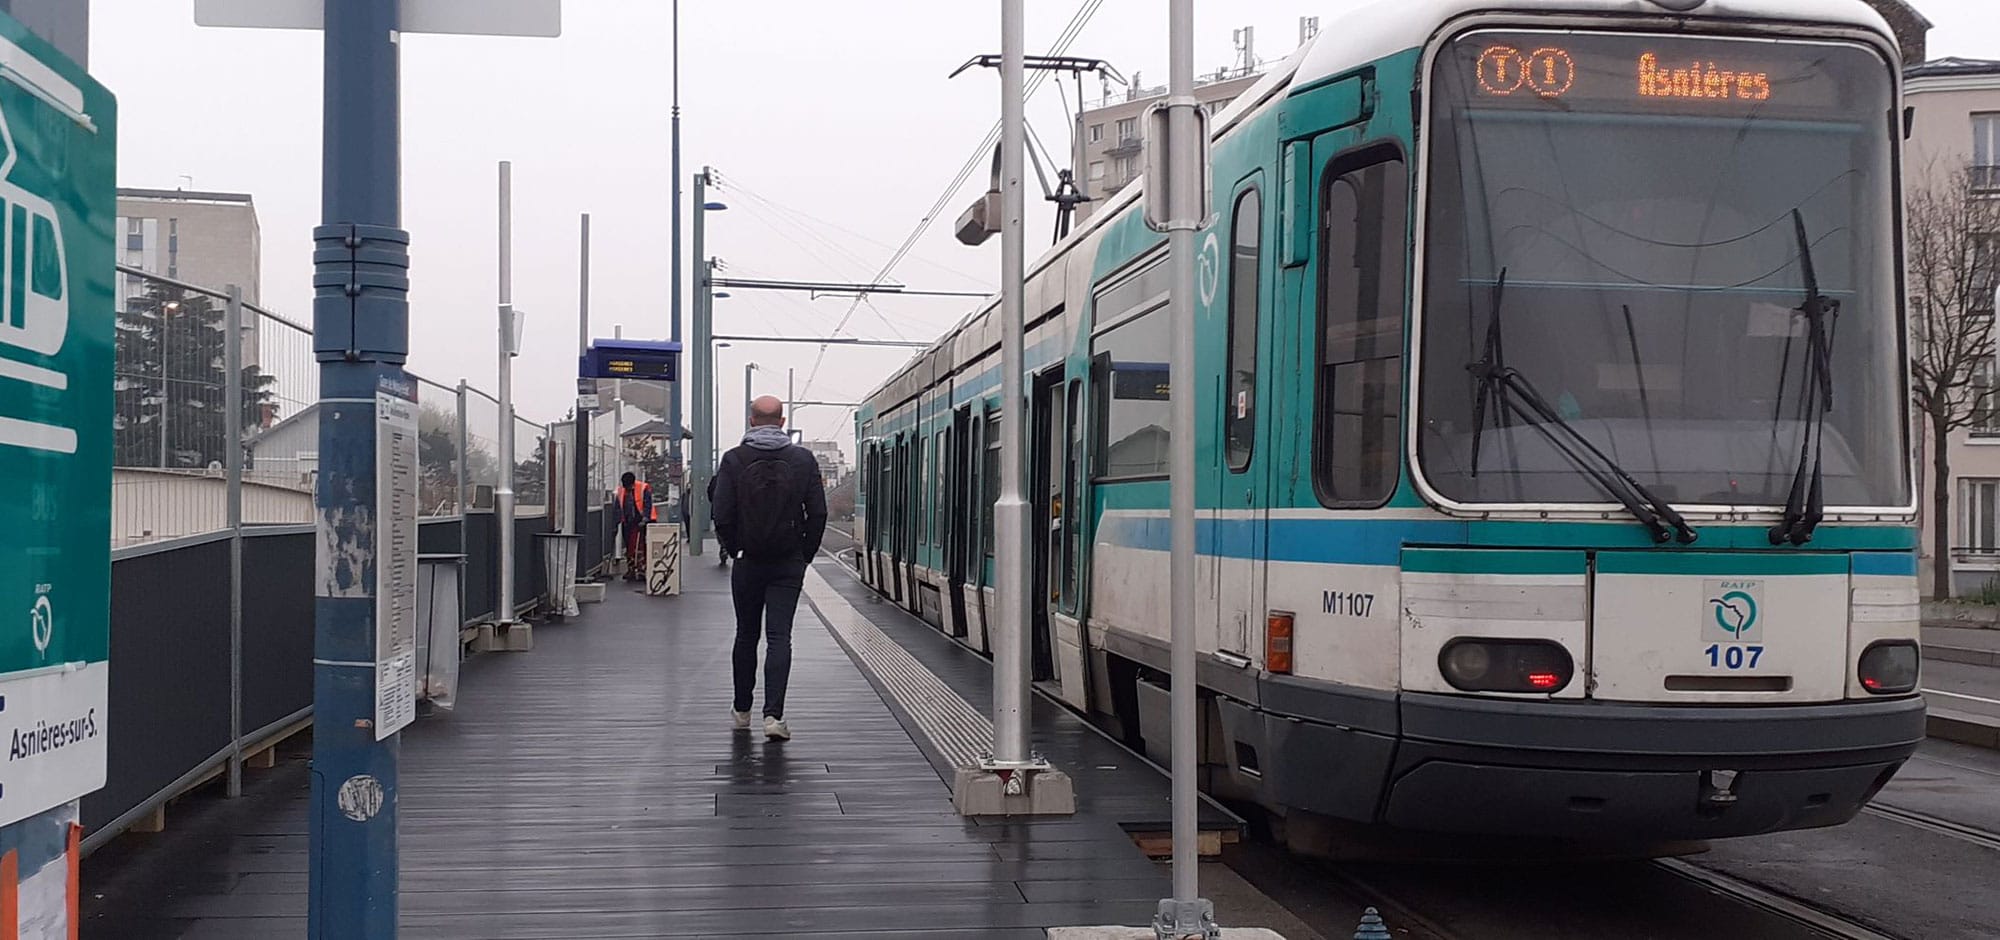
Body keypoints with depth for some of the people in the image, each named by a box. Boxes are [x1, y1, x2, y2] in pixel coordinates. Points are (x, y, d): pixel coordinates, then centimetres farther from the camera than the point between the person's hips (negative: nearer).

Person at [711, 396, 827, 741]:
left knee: (746, 635, 14)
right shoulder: (803, 460, -1)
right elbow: (818, 514, -2)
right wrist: (805, 554, 8)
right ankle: (773, 715, -13)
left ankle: (742, 710, 24)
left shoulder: (734, 460, -5)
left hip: (748, 561, 0)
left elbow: (722, 516, -8)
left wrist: (734, 550, 7)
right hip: (789, 564, 0)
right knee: (780, 637, -2)